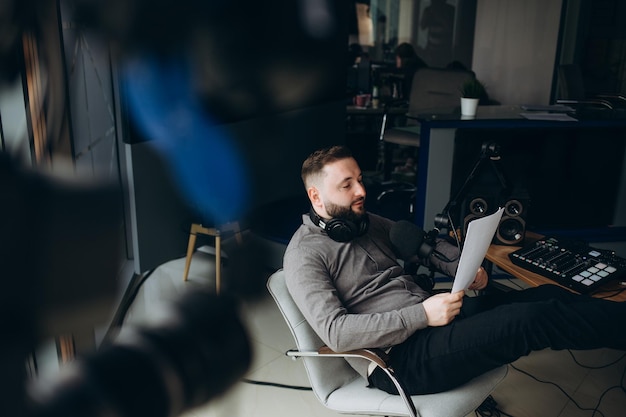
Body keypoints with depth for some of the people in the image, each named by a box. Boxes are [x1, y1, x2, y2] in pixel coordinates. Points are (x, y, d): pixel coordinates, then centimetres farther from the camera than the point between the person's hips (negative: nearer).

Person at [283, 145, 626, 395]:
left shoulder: (367, 222, 14)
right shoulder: (303, 255, -10)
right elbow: (336, 332, -21)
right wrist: (422, 315, -24)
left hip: (429, 314, 8)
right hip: (400, 356, -8)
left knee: (547, 295, -6)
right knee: (535, 317, -19)